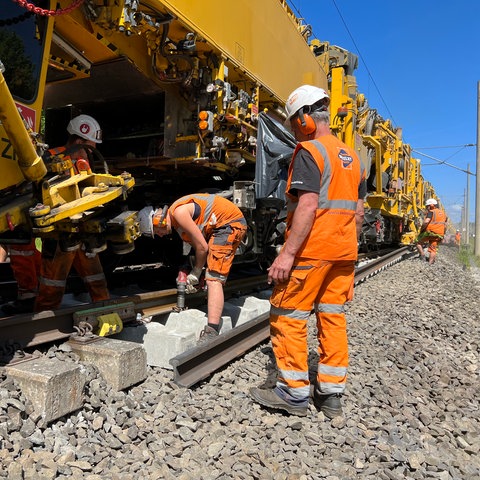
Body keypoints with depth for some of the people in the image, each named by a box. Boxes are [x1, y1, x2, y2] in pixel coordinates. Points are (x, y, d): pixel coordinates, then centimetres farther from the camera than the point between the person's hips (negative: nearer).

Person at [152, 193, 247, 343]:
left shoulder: (179, 212, -19)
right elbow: (196, 244, 15)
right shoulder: (176, 217, 11)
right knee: (212, 277, 23)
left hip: (230, 223, -11)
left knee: (213, 279, -19)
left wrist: (196, 272, -3)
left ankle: (211, 333, -25)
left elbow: (202, 247, -17)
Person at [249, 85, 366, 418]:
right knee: (333, 318, 11)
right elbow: (359, 212, 18)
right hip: (344, 253, 9)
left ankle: (294, 393, 11)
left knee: (288, 317, 3)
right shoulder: (351, 157, 17)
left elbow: (308, 206, -21)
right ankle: (331, 395, 19)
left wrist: (287, 254, -23)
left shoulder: (309, 152, -9)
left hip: (311, 252, -8)